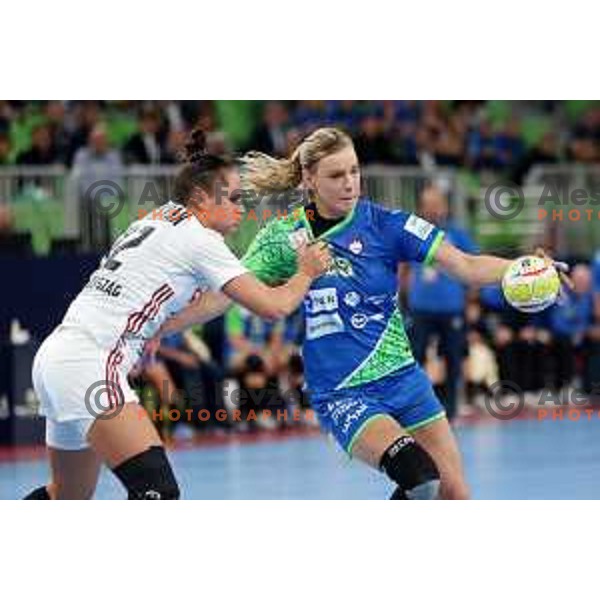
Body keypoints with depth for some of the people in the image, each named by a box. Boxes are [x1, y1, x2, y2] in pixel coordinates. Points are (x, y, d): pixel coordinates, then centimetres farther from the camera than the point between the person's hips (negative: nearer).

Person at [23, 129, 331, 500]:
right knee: (158, 491, -17)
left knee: (71, 499, 22)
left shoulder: (156, 221, 20)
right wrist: (306, 273, 10)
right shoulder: (199, 239, -5)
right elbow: (274, 306, -5)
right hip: (88, 363, -10)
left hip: (56, 357, 10)